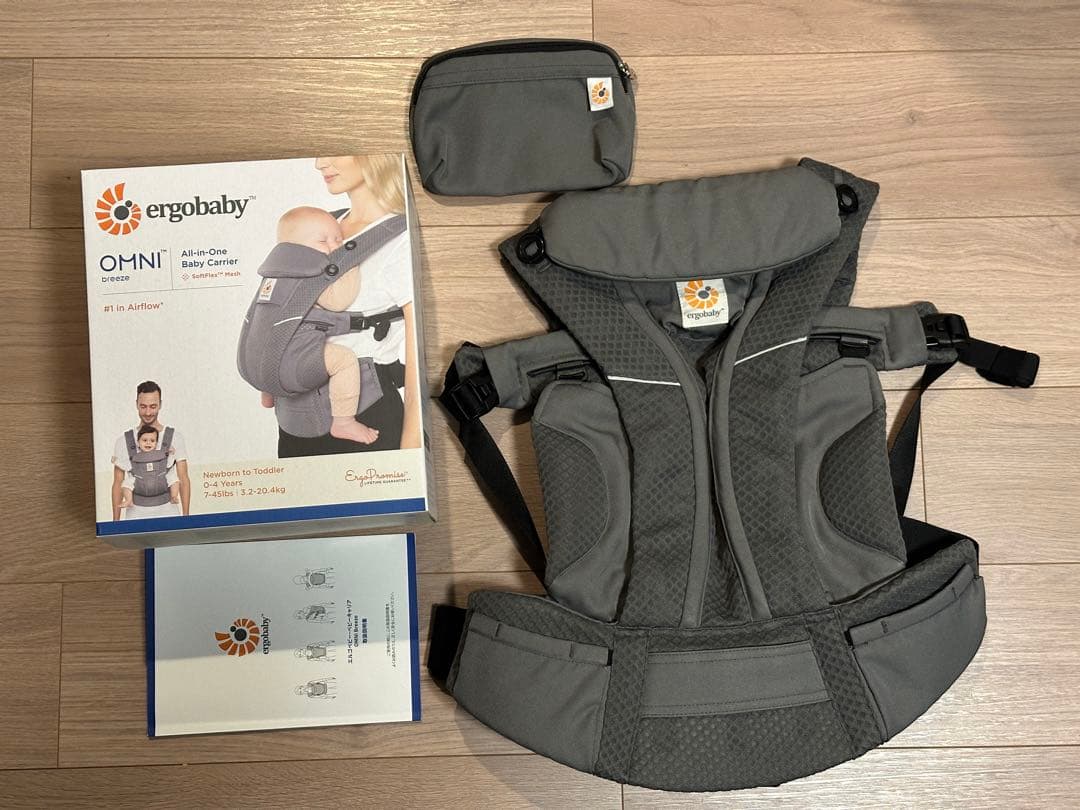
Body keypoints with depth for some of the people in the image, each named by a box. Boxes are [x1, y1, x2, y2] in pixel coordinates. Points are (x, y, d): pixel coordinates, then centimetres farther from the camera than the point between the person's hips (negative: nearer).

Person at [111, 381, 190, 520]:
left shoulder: (175, 437, 2)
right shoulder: (123, 441, 3)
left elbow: (184, 480, 3)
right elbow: (118, 484, 7)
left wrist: (185, 518, -3)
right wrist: (116, 523, 3)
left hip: (169, 517, 0)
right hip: (135, 518, 0)